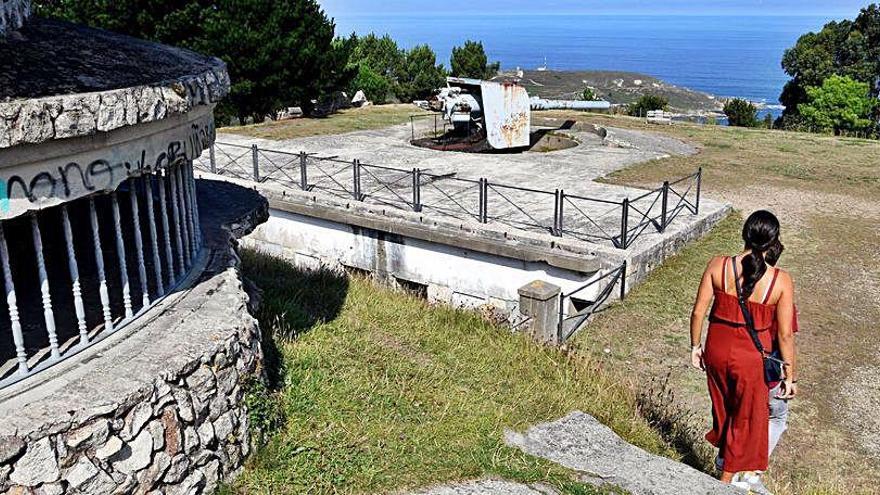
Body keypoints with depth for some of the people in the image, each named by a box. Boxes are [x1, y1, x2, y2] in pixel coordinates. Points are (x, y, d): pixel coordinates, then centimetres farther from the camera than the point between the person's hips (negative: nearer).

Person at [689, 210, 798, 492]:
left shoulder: (718, 266, -14)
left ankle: (726, 455, 52)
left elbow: (698, 312, -8)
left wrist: (696, 346, 8)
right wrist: (790, 376, -1)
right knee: (746, 419, 20)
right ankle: (727, 478, 35)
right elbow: (785, 334, -13)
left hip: (717, 349, 2)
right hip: (751, 357, -2)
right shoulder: (781, 281, -18)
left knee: (723, 408, 28)